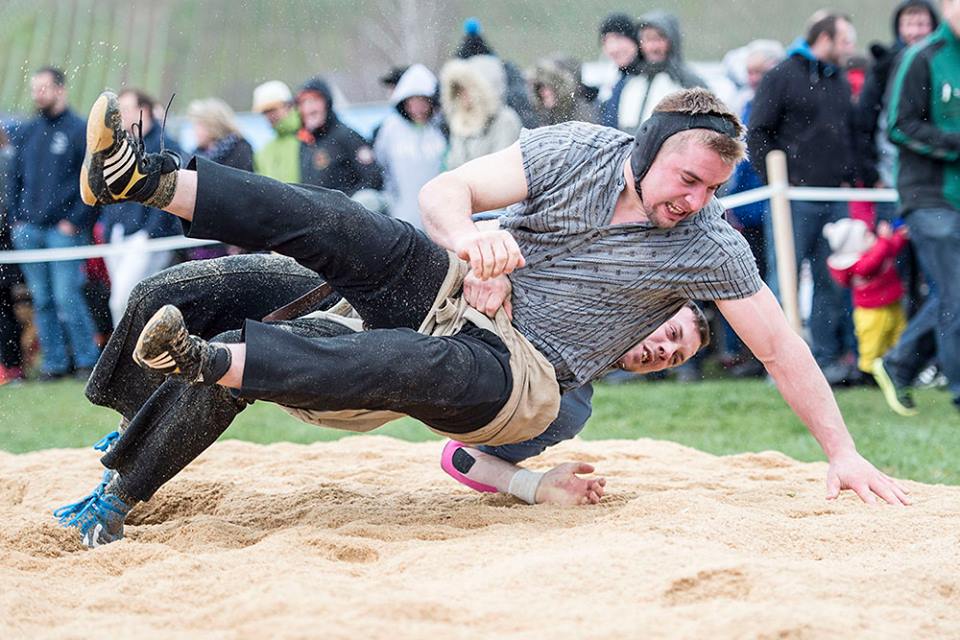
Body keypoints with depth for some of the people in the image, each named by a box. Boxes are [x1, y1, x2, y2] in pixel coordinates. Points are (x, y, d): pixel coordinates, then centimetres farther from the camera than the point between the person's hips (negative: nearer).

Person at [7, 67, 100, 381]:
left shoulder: (80, 130, -3)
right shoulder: (29, 132, 15)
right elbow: (14, 178, 20)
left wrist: (75, 220, -11)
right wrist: (16, 219, 9)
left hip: (64, 229, -6)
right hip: (29, 230, 6)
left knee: (67, 297, -11)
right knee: (41, 300, 5)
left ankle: (87, 360, -3)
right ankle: (54, 362, 10)